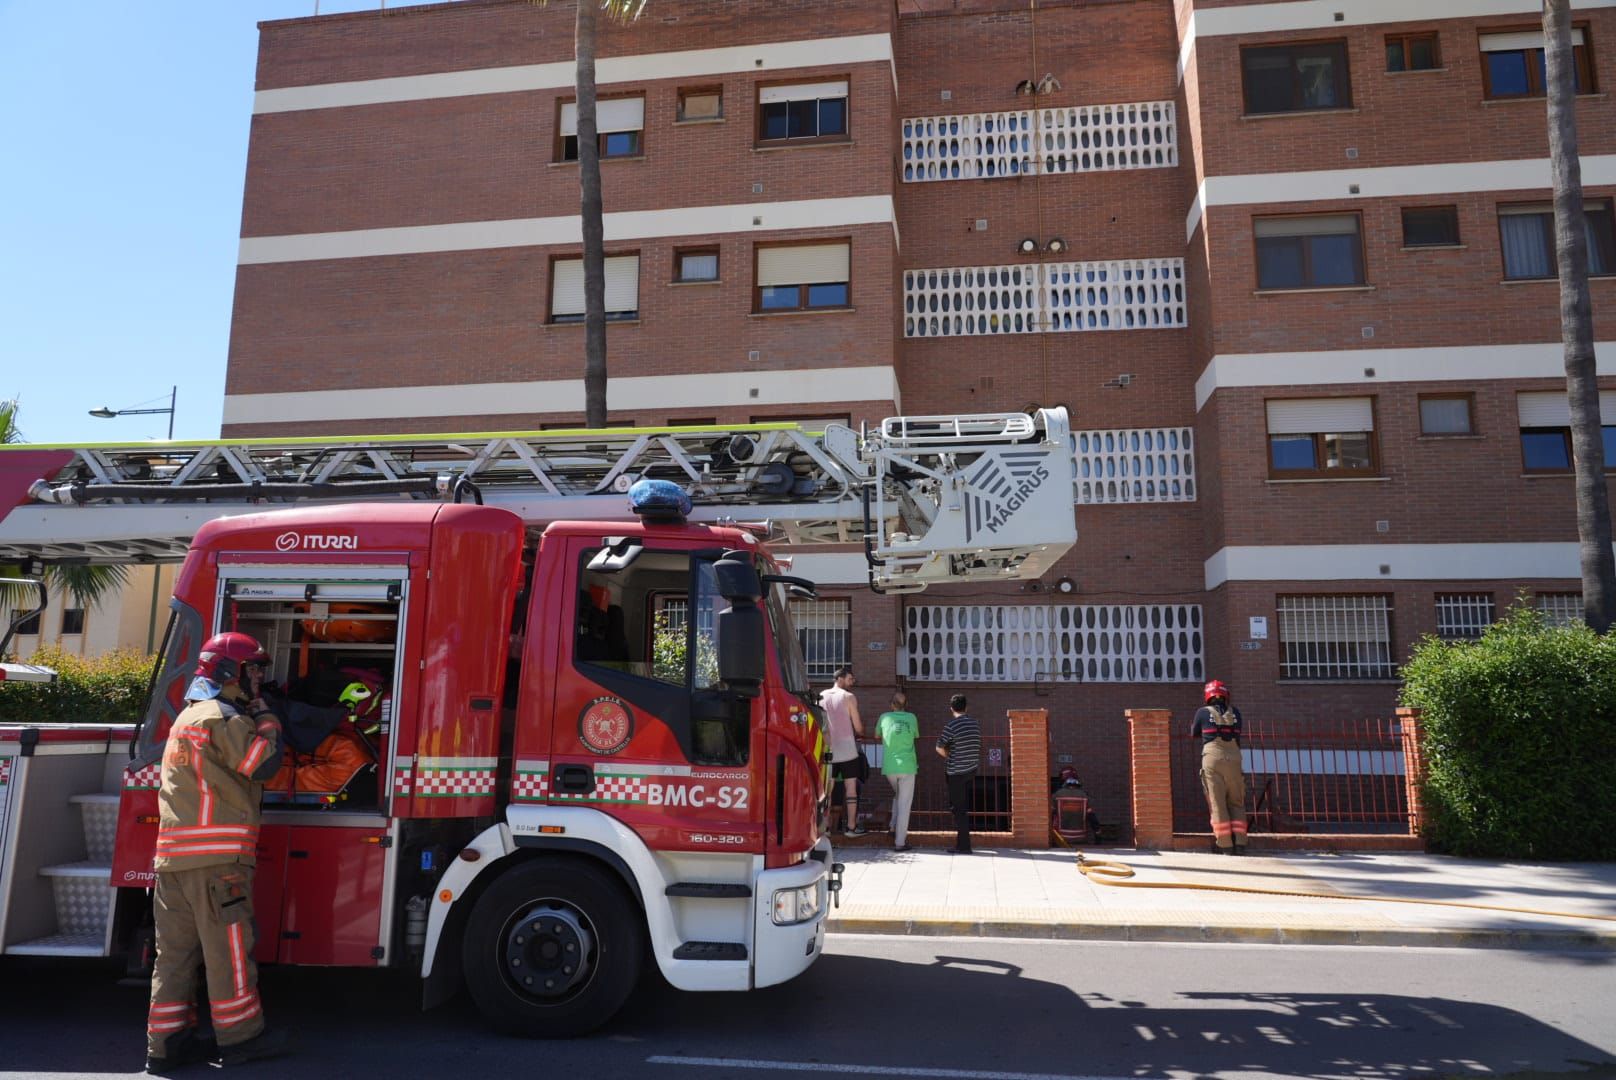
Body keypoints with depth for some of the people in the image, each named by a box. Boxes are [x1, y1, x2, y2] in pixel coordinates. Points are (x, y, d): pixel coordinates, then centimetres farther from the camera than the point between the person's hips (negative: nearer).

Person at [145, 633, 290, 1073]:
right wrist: (266, 716, -4)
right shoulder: (224, 717, -10)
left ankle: (166, 1043, 17)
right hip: (216, 855, -9)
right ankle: (240, 1036, 9)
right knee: (228, 948, 0)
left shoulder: (189, 716, 22)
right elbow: (264, 763, -15)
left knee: (176, 951, 11)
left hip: (174, 854, 9)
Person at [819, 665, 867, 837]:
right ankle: (851, 827, 3)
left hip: (829, 750, 4)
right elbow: (858, 727, -6)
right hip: (848, 750, -4)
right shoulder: (849, 697, -7)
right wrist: (860, 734, 15)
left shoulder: (822, 697, 6)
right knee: (851, 789, 3)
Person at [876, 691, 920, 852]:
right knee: (904, 804, 3)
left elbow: (877, 735, 19)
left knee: (897, 796, 27)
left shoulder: (885, 717, 2)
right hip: (907, 766, -1)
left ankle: (894, 827, 18)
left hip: (889, 767, 2)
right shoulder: (912, 718, 3)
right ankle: (900, 842, 1)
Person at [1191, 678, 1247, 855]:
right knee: (1236, 803, 10)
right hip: (1233, 760, 2)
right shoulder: (1234, 712, 12)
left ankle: (1225, 846, -4)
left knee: (1218, 804, 0)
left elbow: (1194, 734, 19)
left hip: (1212, 760, -2)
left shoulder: (1203, 712, 6)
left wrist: (1193, 723, 38)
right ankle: (1239, 843, 1)